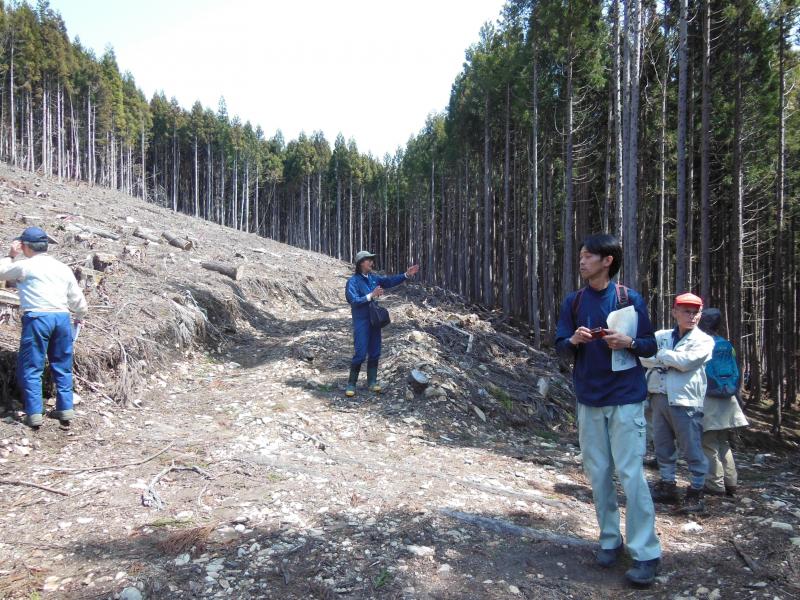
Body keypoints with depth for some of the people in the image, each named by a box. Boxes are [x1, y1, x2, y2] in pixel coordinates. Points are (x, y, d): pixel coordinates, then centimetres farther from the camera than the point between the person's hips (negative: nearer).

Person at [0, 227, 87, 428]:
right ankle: (65, 409, 15)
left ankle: (34, 413, 1)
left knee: (31, 368, 3)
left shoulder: (25, 266, -1)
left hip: (37, 318, -4)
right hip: (62, 318, 5)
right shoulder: (63, 268, 13)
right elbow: (78, 299, 17)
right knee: (62, 366, 13)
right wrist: (79, 317, 34)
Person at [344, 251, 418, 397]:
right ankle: (351, 384, 5)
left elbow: (390, 281, 4)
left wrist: (406, 275, -6)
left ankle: (372, 381, 22)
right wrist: (371, 295, -27)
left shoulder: (373, 278, 5)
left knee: (375, 352, 10)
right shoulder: (353, 281, -12)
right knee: (360, 354, -7)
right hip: (361, 322, -6)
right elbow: (353, 301, -20)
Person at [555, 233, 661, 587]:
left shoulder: (630, 299, -4)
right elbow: (560, 349, 5)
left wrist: (628, 342, -20)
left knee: (631, 475, -4)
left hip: (626, 399, -3)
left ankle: (646, 554, 5)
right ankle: (610, 541, 24)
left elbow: (650, 347, 1)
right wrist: (573, 340, -17)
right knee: (598, 474, 9)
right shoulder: (573, 302, 4)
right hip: (589, 401, 4)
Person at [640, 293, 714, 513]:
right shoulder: (661, 336, 11)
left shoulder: (703, 341, -1)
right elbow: (644, 356, -1)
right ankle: (667, 485, 26)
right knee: (662, 446, 13)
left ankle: (696, 492, 13)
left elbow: (686, 361, -16)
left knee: (692, 449, 0)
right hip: (659, 397, 5)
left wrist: (661, 354, -4)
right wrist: (671, 360, -13)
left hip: (685, 402, -5)